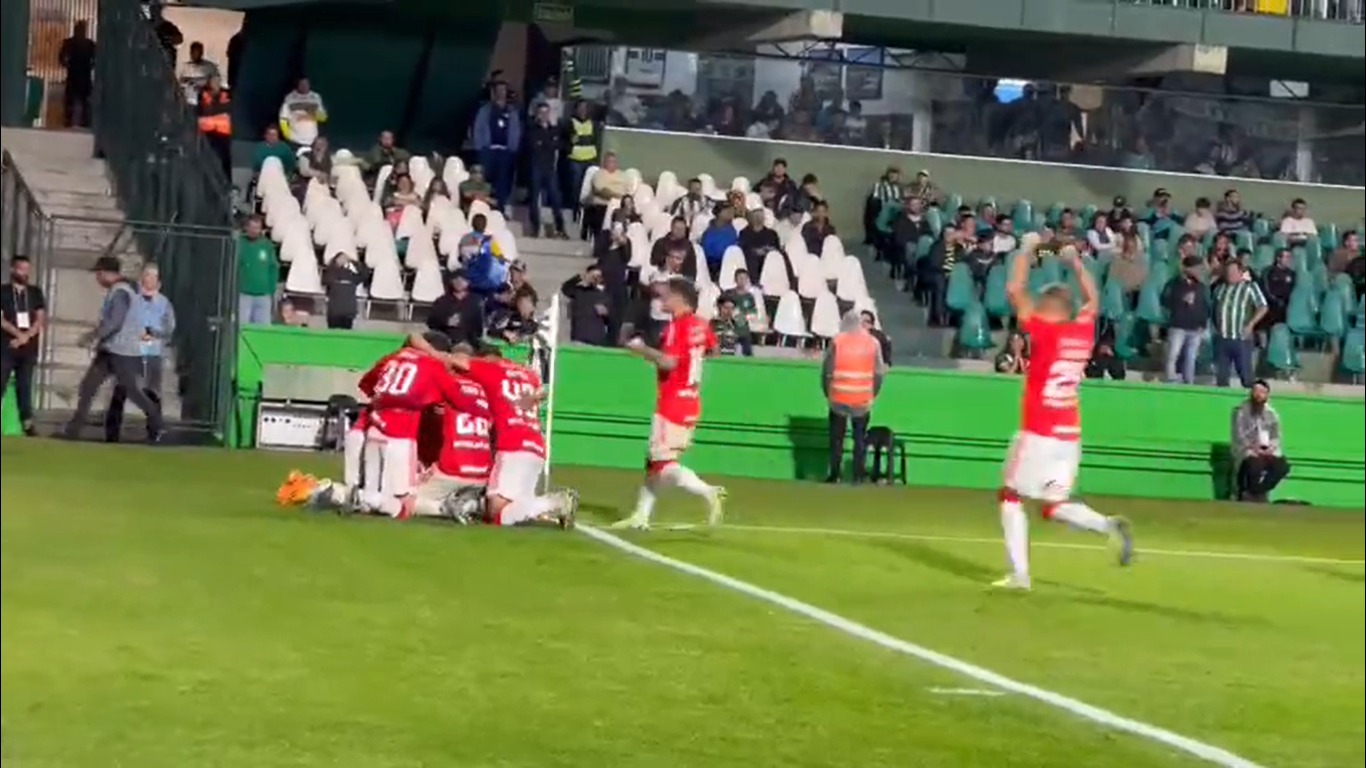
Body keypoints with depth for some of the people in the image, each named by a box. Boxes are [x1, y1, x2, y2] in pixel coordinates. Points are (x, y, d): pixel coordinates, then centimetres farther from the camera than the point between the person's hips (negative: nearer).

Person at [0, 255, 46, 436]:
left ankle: (27, 424, 0)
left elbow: (41, 319, 4)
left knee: (25, 386, 2)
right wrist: (19, 334, -16)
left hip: (29, 349, 3)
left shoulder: (36, 293, 12)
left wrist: (26, 337, -10)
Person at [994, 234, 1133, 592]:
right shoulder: (1084, 331, 5)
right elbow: (1092, 298, 26)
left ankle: (1019, 574, 0)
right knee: (1055, 505, 13)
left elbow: (1015, 290, -9)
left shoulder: (1044, 332, -11)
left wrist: (1028, 250, 2)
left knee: (1011, 497, 7)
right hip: (1070, 437, 6)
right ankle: (1108, 525, -13)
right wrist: (1075, 261, 29)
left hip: (1038, 434, -6)